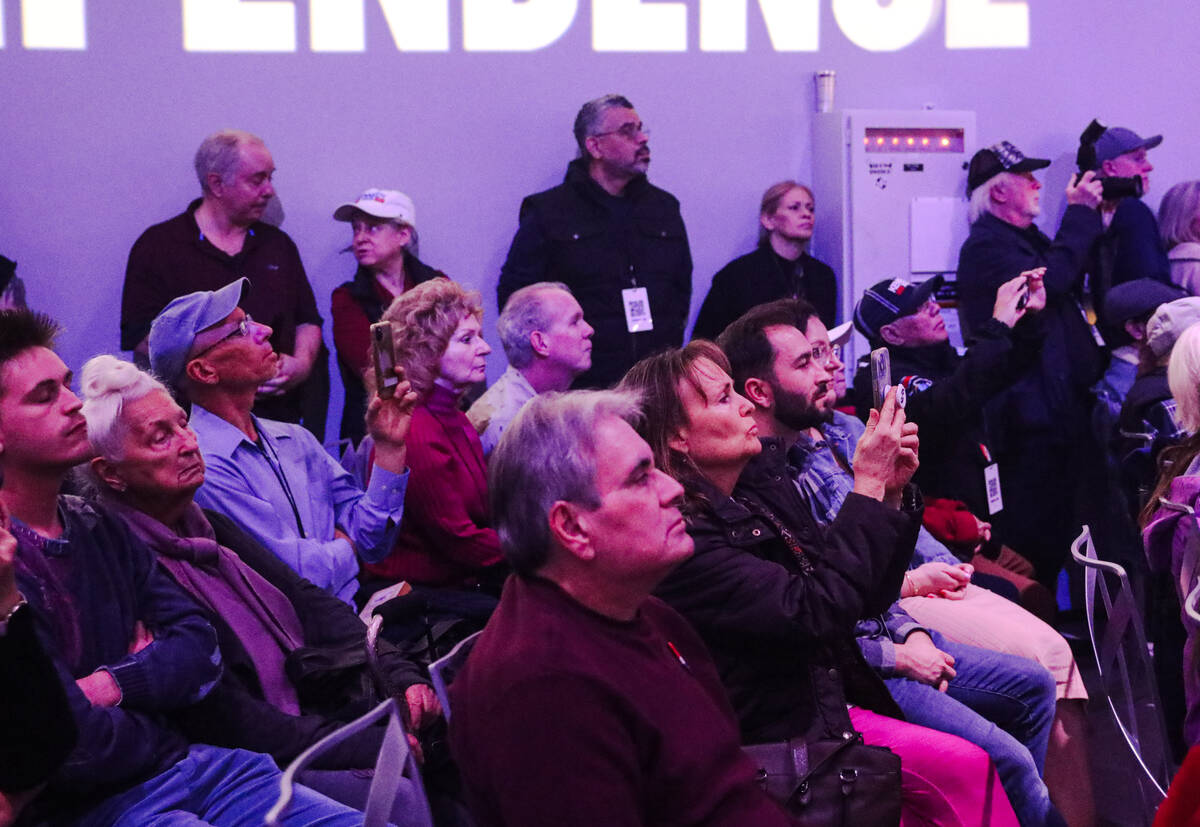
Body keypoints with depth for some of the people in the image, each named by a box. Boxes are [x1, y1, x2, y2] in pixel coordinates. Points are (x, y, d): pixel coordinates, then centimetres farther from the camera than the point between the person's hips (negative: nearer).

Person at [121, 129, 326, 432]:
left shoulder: (278, 245, 20)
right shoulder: (158, 246, 4)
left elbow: (308, 319, 24)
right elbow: (142, 338, -3)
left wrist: (302, 365, 2)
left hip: (279, 416, 4)